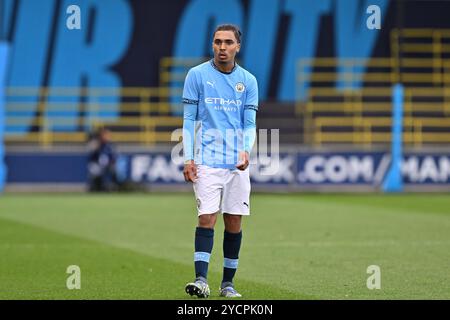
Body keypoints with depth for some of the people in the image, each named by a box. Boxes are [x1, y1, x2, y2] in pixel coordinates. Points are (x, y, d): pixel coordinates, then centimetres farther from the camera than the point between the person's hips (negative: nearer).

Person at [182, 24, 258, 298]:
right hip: (206, 160, -3)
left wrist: (246, 150, -11)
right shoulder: (197, 75, 2)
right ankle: (201, 279, -19)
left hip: (237, 162, 3)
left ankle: (228, 282, 12)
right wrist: (188, 158, -5)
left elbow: (250, 123, 7)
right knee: (207, 217, -14)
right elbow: (189, 119, 3)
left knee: (234, 221, 4)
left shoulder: (248, 81, 8)